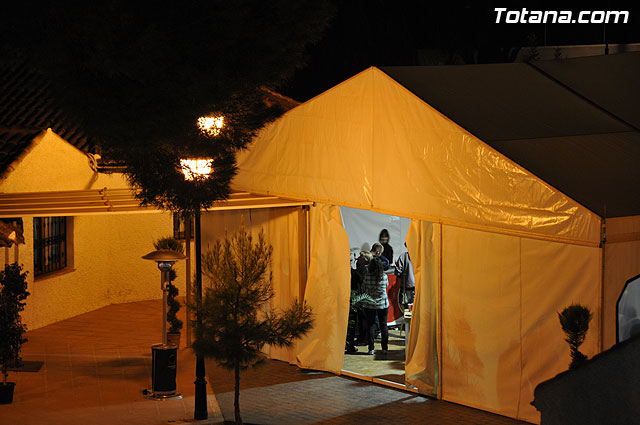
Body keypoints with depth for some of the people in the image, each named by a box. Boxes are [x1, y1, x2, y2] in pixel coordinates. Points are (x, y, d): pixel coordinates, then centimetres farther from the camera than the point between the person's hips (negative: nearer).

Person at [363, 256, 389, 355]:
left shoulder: (367, 276, -11)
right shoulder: (384, 276, -8)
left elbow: (363, 288, -2)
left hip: (370, 304, -1)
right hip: (383, 304, 1)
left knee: (371, 325, 6)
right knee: (383, 325, 10)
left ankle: (371, 348, 4)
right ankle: (384, 348, 12)